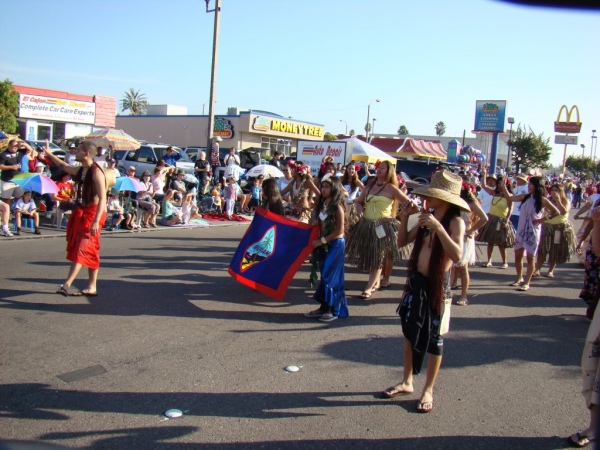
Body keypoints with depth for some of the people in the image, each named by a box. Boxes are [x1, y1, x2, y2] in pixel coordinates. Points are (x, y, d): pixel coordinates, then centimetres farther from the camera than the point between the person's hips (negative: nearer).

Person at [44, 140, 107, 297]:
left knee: (82, 250, -11)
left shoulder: (96, 172, -17)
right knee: (88, 252, 10)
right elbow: (64, 166, 33)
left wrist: (96, 221, -29)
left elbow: (102, 198, -23)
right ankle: (91, 287, 14)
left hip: (92, 214, -9)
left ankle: (67, 284, -15)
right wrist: (48, 153, 38)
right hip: (81, 213, 9)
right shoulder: (80, 170, 10)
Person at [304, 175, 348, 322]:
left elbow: (339, 230, -15)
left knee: (329, 276, -6)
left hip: (335, 244, -7)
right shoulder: (322, 204, 7)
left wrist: (321, 241, -14)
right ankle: (324, 307, 18)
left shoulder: (337, 206, -13)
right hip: (323, 244, 7)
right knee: (325, 276, 11)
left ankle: (332, 310, 3)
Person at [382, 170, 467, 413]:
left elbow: (457, 255, -28)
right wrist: (405, 217, -3)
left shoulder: (455, 221, -14)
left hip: (437, 284, -6)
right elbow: (402, 242, 10)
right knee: (411, 333, 16)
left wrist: (438, 227, -32)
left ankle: (428, 390, 22)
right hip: (416, 281, 6)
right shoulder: (426, 217, 4)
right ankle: (407, 382, 32)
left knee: (433, 338, 8)